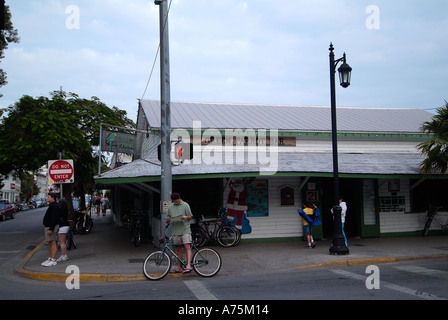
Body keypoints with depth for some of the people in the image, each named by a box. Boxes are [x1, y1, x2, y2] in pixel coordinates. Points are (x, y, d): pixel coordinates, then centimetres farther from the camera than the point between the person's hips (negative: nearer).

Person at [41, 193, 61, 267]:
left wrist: (51, 229, -26)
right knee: (50, 243, 14)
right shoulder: (52, 205, 18)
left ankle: (53, 260, -8)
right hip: (48, 226, 11)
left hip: (51, 227, -11)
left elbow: (54, 218, -24)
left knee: (52, 242, -9)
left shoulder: (54, 206, -17)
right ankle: (50, 258, 21)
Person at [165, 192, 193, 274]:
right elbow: (168, 218, 17)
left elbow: (191, 217, 3)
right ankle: (179, 268, 16)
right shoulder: (170, 207, 13)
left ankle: (188, 266, -19)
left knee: (187, 247, -15)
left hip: (185, 229, -4)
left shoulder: (185, 205, 2)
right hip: (175, 230, 4)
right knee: (179, 249, 10)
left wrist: (186, 217, -18)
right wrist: (167, 220, -6)